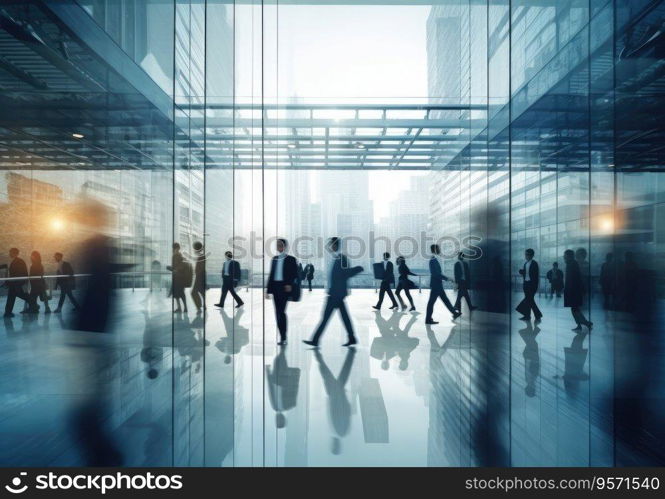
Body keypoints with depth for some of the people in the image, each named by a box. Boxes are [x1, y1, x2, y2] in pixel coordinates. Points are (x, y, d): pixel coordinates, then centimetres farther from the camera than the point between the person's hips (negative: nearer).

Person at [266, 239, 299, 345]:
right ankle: (282, 337, 13)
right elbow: (271, 275, 14)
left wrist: (289, 284, -19)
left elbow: (294, 274, -4)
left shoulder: (291, 259, 0)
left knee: (281, 311, -12)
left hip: (285, 287, -5)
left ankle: (283, 338, -8)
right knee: (278, 312, 6)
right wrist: (268, 290, 11)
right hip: (275, 287, 5)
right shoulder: (274, 258, 15)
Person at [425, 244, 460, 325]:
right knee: (431, 301, -2)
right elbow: (436, 273, -23)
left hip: (438, 285, 10)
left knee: (445, 299, 15)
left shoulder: (434, 259, 12)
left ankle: (454, 313, 23)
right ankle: (428, 319, 4)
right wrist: (447, 278, -18)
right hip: (436, 285, -10)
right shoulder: (433, 260, -19)